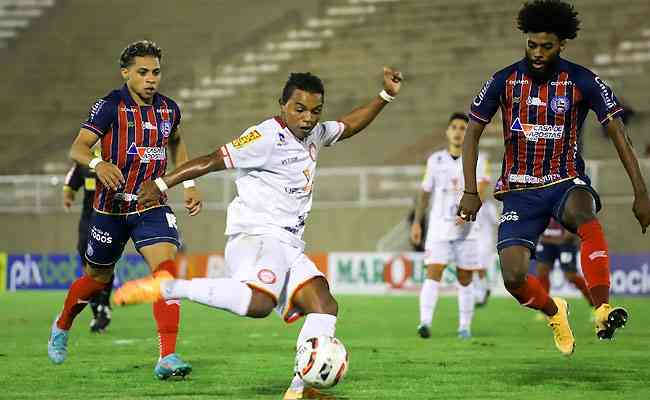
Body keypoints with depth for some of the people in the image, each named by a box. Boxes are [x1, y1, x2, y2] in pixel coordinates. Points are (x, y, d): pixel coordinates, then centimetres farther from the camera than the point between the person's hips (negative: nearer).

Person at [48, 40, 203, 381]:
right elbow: (77, 148, -16)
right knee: (98, 279, 13)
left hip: (152, 208, 3)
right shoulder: (111, 106, -11)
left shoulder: (168, 109, 4)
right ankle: (62, 326, 44)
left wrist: (188, 184, 18)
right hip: (111, 206, -3)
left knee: (167, 267, -20)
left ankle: (168, 358, -23)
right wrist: (98, 164, -37)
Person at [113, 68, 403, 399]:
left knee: (324, 306, -7)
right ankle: (165, 288, -25)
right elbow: (213, 160, -9)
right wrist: (162, 184, -9)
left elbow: (348, 126, 34)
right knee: (258, 303, -36)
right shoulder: (267, 137, -10)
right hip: (256, 236, -9)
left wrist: (385, 96, 27)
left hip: (288, 247, 9)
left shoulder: (314, 134, 16)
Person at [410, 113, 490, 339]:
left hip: (466, 228, -1)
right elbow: (425, 193, 17)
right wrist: (416, 222, 14)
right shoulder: (435, 160, 10)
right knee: (433, 273, -14)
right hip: (439, 226, 1)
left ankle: (465, 327, 13)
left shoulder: (476, 161, 2)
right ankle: (425, 323, -23)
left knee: (465, 279, 4)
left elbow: (480, 189, -13)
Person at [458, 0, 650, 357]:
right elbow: (472, 135, 7)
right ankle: (554, 312, 19)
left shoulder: (583, 83, -5)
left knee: (585, 214, -40)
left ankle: (602, 309, -46)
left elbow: (619, 135, -1)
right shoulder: (505, 81, -1)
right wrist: (470, 191, -3)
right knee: (513, 277, -16)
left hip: (566, 182, -1)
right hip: (520, 190, 2)